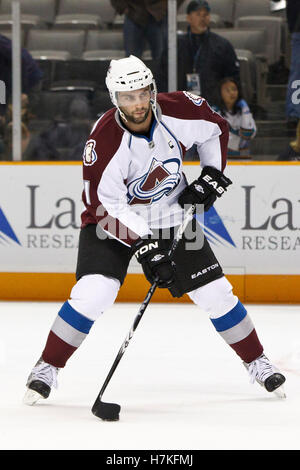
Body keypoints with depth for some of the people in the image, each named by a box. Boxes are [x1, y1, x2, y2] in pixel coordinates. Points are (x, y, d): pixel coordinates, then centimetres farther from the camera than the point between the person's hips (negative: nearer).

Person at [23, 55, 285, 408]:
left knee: (215, 292, 1)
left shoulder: (179, 111, -18)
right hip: (114, 221, -3)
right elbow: (106, 206, -26)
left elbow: (215, 129, 5)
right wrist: (144, 248, -31)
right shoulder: (104, 140, -28)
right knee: (93, 294, -21)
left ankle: (257, 363, 20)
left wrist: (212, 174, -5)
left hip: (172, 216, 3)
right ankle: (46, 369, -6)